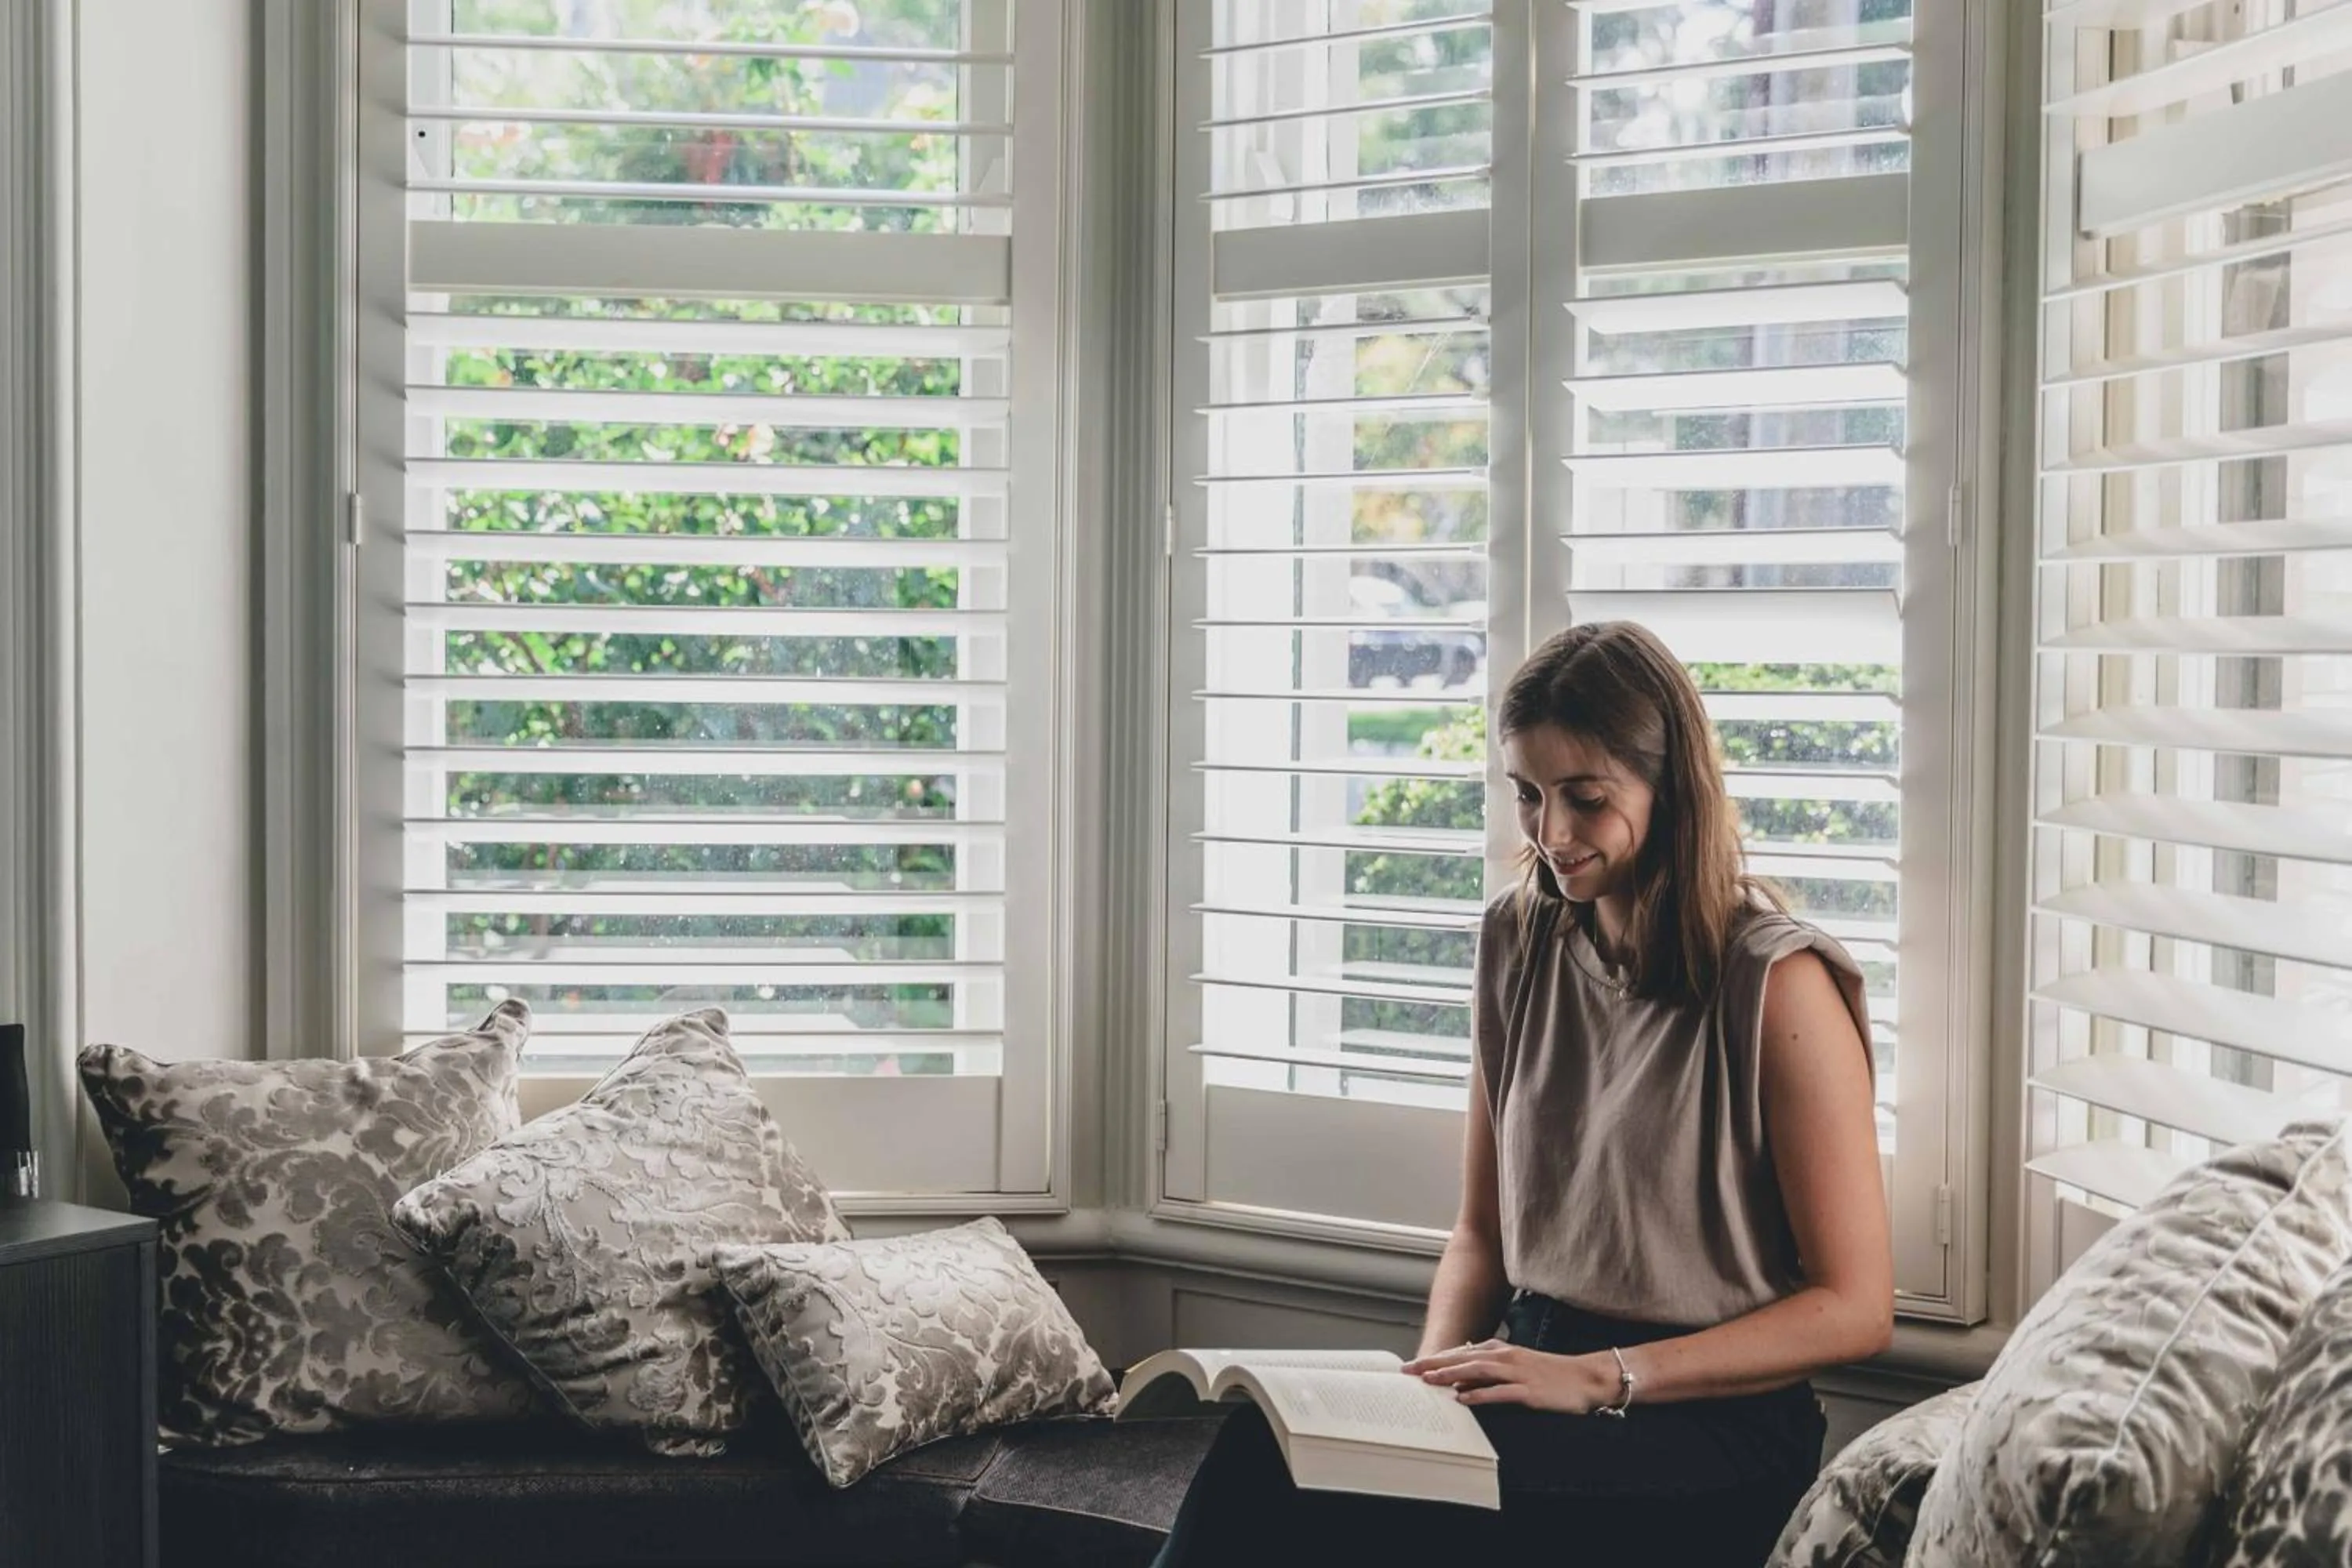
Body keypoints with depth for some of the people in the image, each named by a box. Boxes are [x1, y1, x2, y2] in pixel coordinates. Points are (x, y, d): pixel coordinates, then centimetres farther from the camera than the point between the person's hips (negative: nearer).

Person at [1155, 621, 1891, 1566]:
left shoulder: (1776, 982, -10)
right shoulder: (1518, 943, 10)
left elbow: (1855, 1308, -9)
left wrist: (1599, 1377, -16)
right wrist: (1437, 1371, -5)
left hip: (1708, 1420, -5)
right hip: (1530, 1374, 5)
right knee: (1269, 1445, -28)